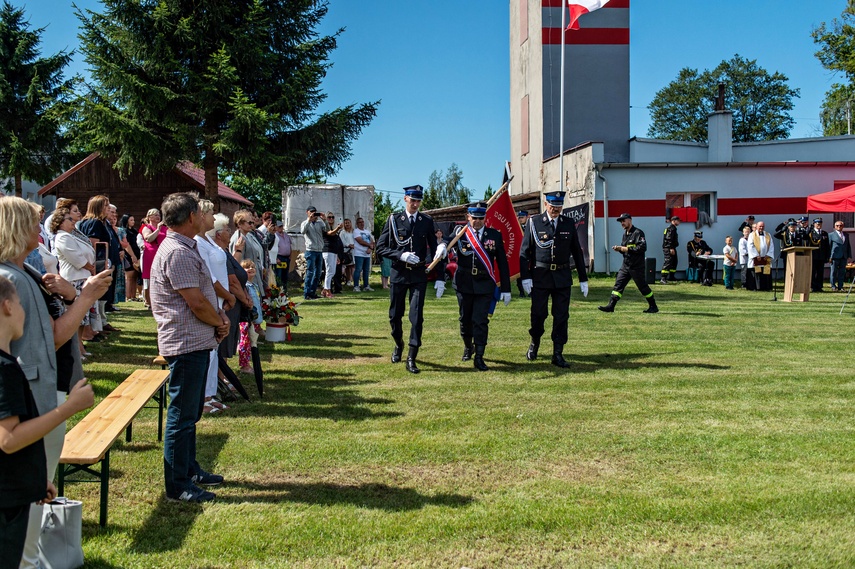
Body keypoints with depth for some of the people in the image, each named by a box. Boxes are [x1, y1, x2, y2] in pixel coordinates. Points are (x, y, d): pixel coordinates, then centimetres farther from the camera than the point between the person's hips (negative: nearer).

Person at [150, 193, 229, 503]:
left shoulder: (186, 248, 15)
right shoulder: (177, 253, -19)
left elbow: (205, 293, 20)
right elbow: (196, 303, -21)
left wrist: (219, 316, 2)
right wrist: (220, 322, -4)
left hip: (197, 342, 11)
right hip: (186, 344, -11)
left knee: (190, 412, 20)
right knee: (182, 415, -3)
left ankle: (189, 469, 33)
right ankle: (177, 485, 6)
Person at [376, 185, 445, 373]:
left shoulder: (427, 221, 4)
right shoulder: (394, 220, 0)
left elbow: (432, 246, 12)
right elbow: (380, 247, -2)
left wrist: (439, 250, -11)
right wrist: (401, 255, -16)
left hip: (419, 274, 0)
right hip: (399, 273, 0)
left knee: (417, 316, -7)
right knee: (395, 315, 11)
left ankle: (411, 358, -2)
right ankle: (398, 344, 39)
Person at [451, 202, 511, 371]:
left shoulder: (495, 235, 2)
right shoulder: (459, 233, -2)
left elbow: (502, 263, 3)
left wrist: (506, 289, 2)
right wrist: (441, 279, -28)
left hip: (485, 285, -1)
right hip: (464, 284, 1)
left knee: (480, 321, -6)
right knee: (465, 319, 13)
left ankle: (479, 358, 0)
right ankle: (468, 347, 37)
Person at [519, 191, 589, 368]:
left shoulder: (569, 224, 6)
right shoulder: (533, 222, -2)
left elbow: (577, 252, 10)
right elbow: (524, 251, -2)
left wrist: (583, 279, 8)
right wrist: (525, 277, -10)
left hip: (563, 277, 2)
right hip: (540, 276, -2)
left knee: (561, 316, 2)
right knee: (538, 314, 4)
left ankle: (558, 354, 9)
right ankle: (535, 342, 32)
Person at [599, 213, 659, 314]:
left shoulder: (638, 233, -12)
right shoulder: (625, 234, 15)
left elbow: (643, 247, -23)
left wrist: (627, 249, -20)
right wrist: (619, 249, 0)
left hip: (637, 266, -8)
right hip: (626, 265, 8)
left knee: (642, 286, 0)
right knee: (618, 283, 1)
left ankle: (653, 306, 13)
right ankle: (611, 305, -1)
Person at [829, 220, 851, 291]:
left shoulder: (846, 235, 17)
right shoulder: (831, 235, 4)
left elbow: (848, 247, 17)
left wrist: (849, 256, 9)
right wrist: (829, 257, -7)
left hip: (844, 257, 4)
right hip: (835, 257, -4)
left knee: (842, 272, 4)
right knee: (834, 272, -1)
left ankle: (840, 286, 8)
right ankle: (833, 286, 5)